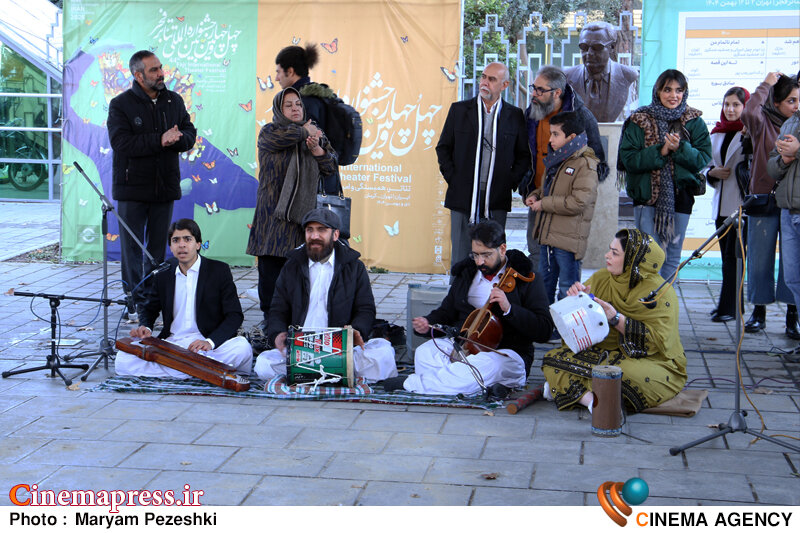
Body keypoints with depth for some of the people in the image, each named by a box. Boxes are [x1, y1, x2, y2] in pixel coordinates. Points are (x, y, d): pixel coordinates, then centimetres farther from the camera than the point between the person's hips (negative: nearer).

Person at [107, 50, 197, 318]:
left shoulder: (174, 101, 9)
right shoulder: (120, 104, -5)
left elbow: (190, 134, 8)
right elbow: (121, 142, -17)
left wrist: (176, 138, -15)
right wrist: (159, 140, -21)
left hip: (165, 186, 4)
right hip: (132, 188, -4)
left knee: (158, 246, 9)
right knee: (132, 245, -1)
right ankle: (135, 299, 4)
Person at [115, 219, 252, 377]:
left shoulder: (219, 270, 0)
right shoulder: (163, 272, 10)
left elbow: (235, 315, -5)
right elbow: (150, 308, 23)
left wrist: (210, 341, -21)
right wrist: (145, 327, -2)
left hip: (205, 345, -4)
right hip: (172, 343, 4)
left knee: (242, 348, -34)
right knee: (122, 360, -23)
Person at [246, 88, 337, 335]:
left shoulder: (316, 134, 17)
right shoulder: (269, 132, 5)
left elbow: (330, 167, 9)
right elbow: (285, 136, -19)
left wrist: (316, 148, -8)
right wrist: (305, 131, -3)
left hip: (304, 210, 2)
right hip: (273, 210, -2)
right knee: (270, 267, -3)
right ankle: (270, 316, 6)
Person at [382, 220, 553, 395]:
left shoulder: (526, 278, -2)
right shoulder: (467, 272, 15)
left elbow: (544, 330, -10)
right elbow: (447, 312, 26)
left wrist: (509, 309, -23)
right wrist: (428, 323, 2)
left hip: (505, 352, -4)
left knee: (480, 365, -38)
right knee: (424, 353, -26)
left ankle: (411, 383, -28)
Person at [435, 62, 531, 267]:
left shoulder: (515, 115, 5)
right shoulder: (459, 110, 5)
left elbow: (524, 155, 10)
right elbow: (443, 147, 10)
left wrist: (510, 182, -1)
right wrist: (452, 177, -1)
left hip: (497, 200, 0)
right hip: (463, 195, 0)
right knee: (460, 255, 2)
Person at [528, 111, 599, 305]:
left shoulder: (585, 165, -15)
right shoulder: (555, 159, 14)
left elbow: (578, 202, -23)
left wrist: (543, 204, -15)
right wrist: (535, 196, 7)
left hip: (568, 239, -9)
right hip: (548, 235, 9)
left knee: (567, 288, 1)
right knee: (544, 283, 19)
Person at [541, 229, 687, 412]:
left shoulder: (660, 292, -14)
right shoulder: (600, 278, 3)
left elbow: (660, 341, -23)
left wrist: (616, 319, -27)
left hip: (651, 360, -6)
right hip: (604, 352, 6)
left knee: (628, 375, -40)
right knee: (552, 358, -12)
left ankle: (567, 387, -22)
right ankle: (590, 399, -29)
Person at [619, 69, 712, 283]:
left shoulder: (694, 122, 6)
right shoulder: (640, 121, 1)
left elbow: (704, 158, -1)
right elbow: (628, 158, -7)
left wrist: (680, 148, -18)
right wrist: (660, 151, -18)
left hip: (680, 197, 2)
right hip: (646, 195, -2)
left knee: (673, 256, 9)